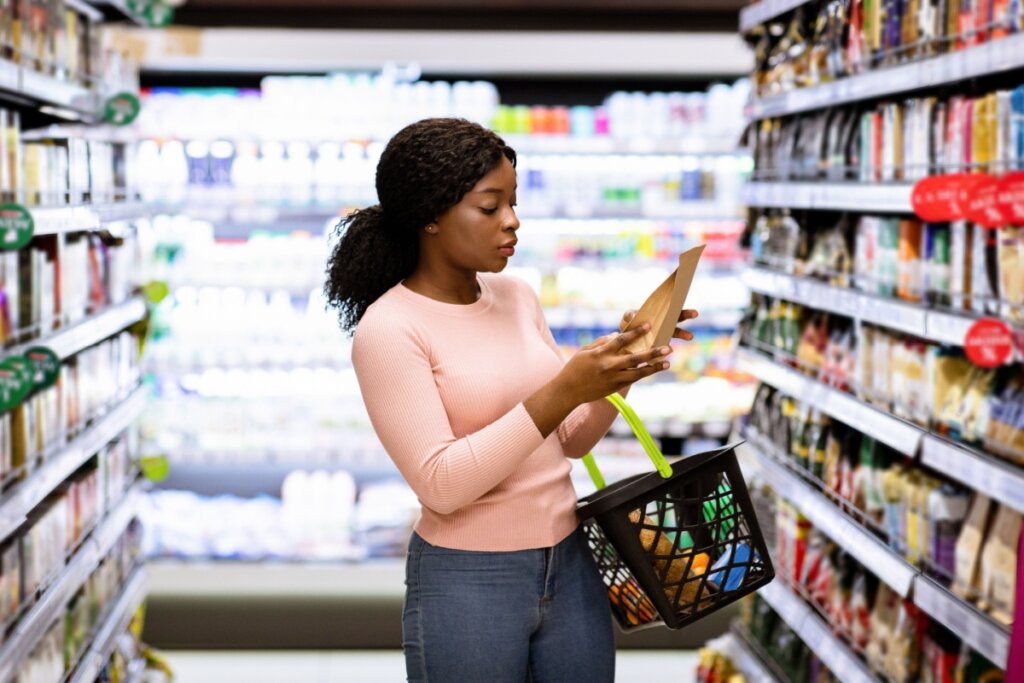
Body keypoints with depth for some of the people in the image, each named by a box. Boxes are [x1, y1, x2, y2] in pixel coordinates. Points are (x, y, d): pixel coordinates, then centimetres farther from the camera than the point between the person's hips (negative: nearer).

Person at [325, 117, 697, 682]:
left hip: (570, 565, 6)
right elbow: (440, 484, -21)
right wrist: (562, 392, -25)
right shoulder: (388, 329, -13)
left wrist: (616, 374, -7)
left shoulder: (517, 297, 5)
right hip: (466, 584, -5)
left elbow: (570, 441, 11)